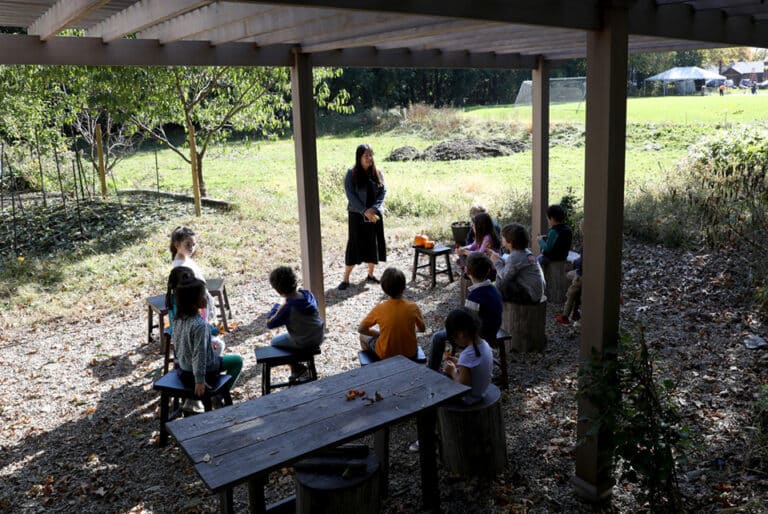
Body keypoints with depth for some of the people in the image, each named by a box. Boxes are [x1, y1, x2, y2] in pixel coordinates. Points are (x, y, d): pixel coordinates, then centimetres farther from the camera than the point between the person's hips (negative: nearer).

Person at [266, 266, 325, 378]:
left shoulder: (288, 308, -28)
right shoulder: (308, 294, -12)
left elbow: (270, 324, -16)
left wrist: (277, 307, -8)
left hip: (303, 343, -6)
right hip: (319, 338, 6)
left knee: (274, 341, 19)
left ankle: (297, 368, 23)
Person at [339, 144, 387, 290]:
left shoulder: (377, 172, 3)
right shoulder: (351, 173, -7)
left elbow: (383, 191, 0)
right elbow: (350, 195, -11)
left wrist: (373, 209, -14)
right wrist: (364, 211, -17)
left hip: (374, 214, 4)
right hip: (357, 215, -4)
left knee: (374, 244, 8)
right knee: (354, 245, -4)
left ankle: (370, 275, 24)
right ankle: (346, 279, 2)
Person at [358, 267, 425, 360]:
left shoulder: (379, 309, -20)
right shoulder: (413, 307, -17)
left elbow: (361, 329, -9)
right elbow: (422, 328, -1)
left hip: (385, 355, -2)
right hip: (410, 354, 3)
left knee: (363, 336, 24)